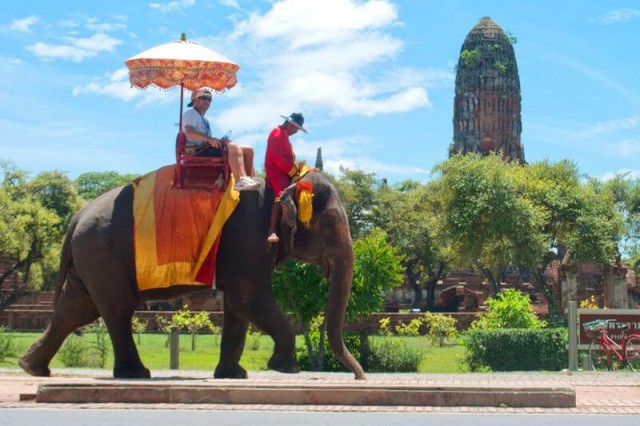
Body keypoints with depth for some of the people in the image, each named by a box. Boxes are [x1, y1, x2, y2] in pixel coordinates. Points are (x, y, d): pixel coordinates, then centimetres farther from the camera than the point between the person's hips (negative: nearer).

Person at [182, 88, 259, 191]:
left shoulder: (205, 120, 32)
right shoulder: (191, 114, 3)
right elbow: (189, 132, -17)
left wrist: (220, 141, 5)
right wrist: (209, 139, -30)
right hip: (197, 150, -10)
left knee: (248, 150, -1)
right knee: (233, 148, -33)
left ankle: (249, 179, -14)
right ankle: (240, 180, -50)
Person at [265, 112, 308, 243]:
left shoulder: (284, 136, 24)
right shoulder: (277, 134, -8)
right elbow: (278, 158, -18)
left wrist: (296, 171, 7)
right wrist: (293, 171, -16)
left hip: (285, 173, 11)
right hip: (276, 172, -11)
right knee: (281, 196, -30)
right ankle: (272, 231, -40)